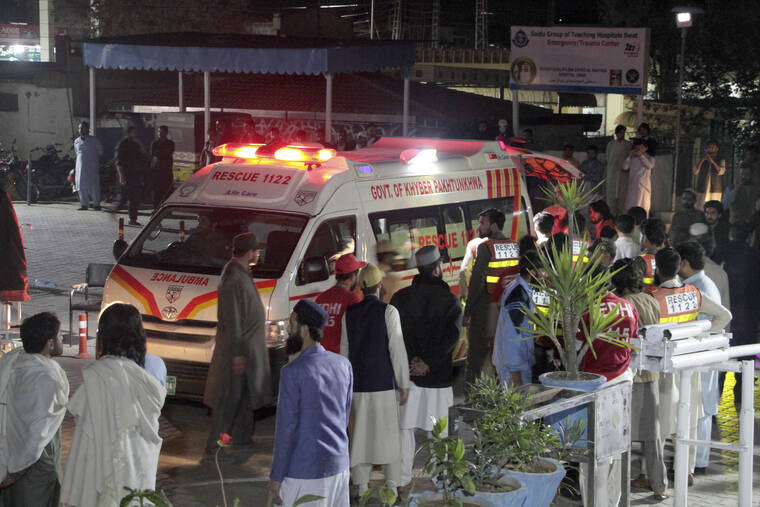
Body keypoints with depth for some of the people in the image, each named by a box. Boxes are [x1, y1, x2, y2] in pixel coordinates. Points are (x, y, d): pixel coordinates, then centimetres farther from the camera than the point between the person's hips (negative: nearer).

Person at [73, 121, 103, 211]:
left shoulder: (94, 140, 1)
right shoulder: (76, 141, 13)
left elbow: (100, 152, 8)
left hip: (92, 166, -4)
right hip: (80, 166, 4)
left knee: (94, 185, -5)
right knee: (81, 185, -1)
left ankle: (96, 204, 2)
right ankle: (84, 204, 3)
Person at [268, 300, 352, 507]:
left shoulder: (293, 372, -16)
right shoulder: (343, 364, 3)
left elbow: (286, 428, -14)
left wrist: (276, 477, -7)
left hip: (304, 473, -6)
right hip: (339, 466, 6)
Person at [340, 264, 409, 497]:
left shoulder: (349, 313, 2)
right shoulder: (388, 312, -9)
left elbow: (345, 351, 7)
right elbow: (397, 349, -9)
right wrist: (404, 385, -2)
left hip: (357, 385, 3)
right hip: (384, 383, -3)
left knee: (360, 435, 9)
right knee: (389, 434, 6)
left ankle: (362, 488, 12)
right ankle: (392, 485, 8)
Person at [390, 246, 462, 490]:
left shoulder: (401, 297, 0)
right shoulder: (450, 300, -4)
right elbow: (452, 335, -15)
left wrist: (412, 360, -6)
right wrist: (428, 362, -15)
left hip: (406, 372, 1)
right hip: (438, 376, -1)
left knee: (404, 427, 8)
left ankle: (403, 478, 10)